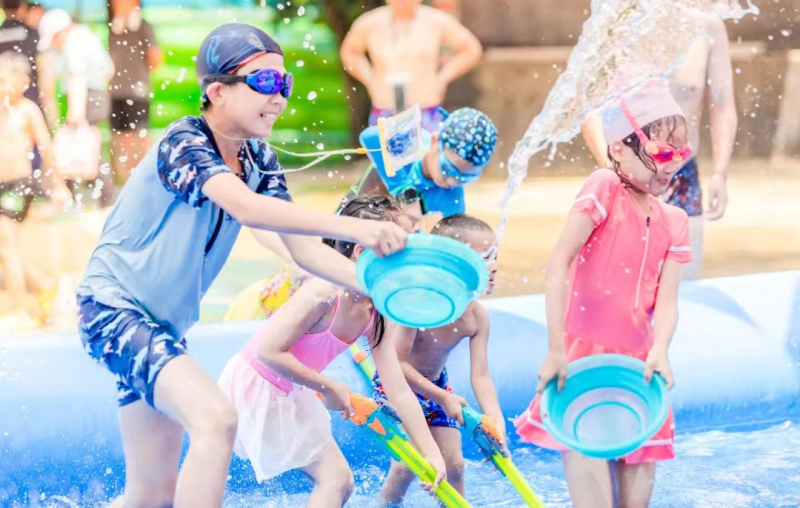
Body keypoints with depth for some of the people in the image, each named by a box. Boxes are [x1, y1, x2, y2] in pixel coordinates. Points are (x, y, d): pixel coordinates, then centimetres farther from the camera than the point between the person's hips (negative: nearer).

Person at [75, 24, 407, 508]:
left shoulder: (259, 162, 5)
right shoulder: (184, 143, -19)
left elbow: (306, 250, -1)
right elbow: (246, 208, -36)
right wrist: (356, 228, -44)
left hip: (163, 323, 9)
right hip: (113, 307, -9)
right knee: (216, 418, -30)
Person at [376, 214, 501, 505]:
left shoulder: (477, 316, -16)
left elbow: (480, 376, -17)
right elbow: (397, 363, -31)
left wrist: (497, 423, -30)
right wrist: (442, 398, -28)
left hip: (435, 382, 6)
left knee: (453, 463, 5)